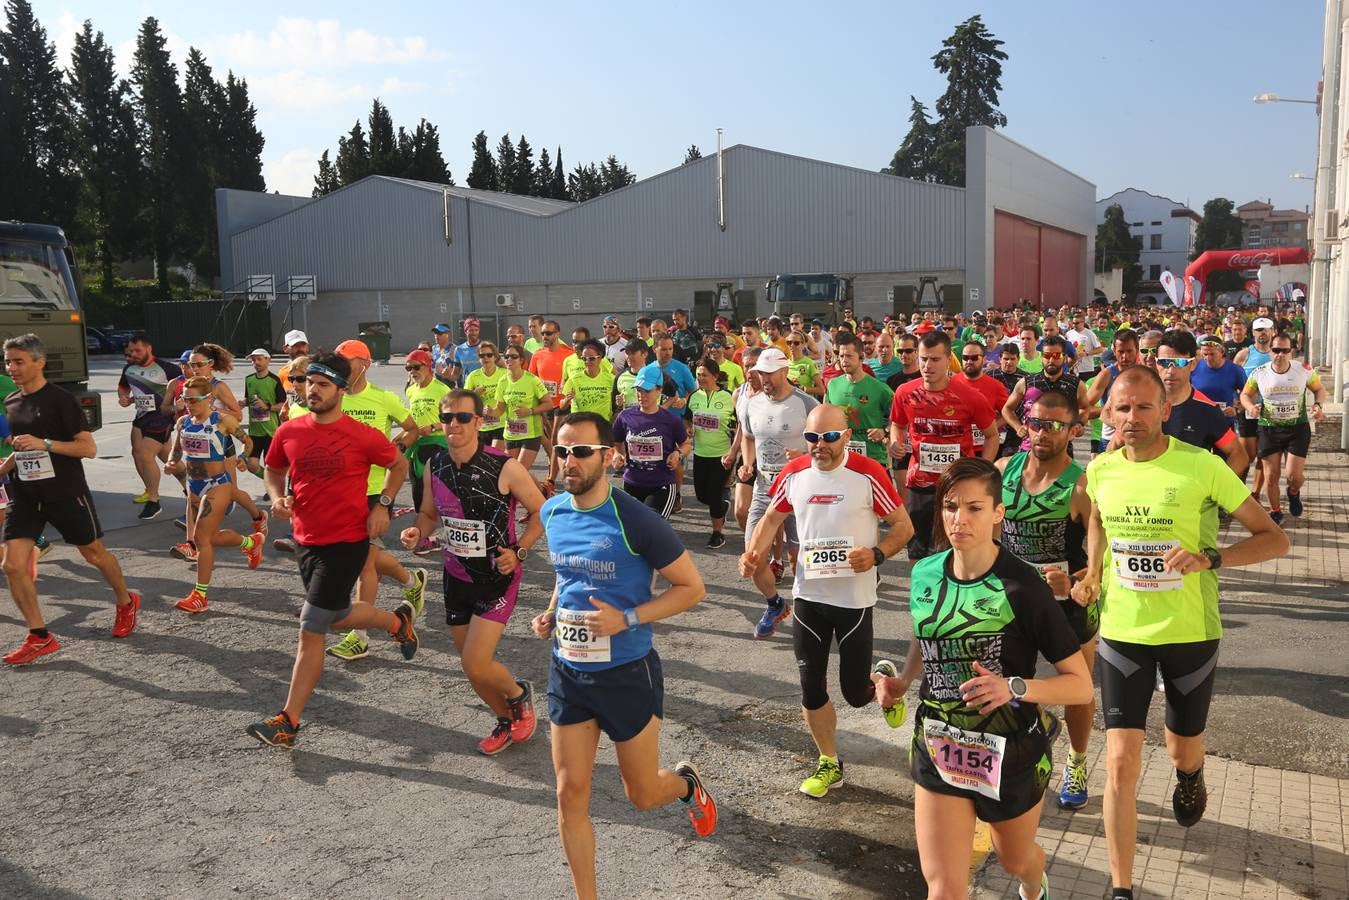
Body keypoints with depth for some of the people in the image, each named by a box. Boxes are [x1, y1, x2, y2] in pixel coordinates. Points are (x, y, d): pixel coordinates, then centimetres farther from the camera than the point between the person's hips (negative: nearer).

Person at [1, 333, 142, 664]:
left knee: (94, 554, 10)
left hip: (66, 492, -6)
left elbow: (89, 448, -16)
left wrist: (45, 444, -27)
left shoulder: (60, 400, -11)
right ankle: (39, 637, 5)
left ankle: (126, 603, 35)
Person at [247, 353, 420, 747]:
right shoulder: (288, 432, -2)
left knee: (310, 630, -5)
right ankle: (399, 619, 49)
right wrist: (278, 497, -4)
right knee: (337, 617, 23)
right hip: (306, 540, 7)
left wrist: (383, 504, -7)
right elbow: (274, 470, 16)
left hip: (346, 543, -7)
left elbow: (399, 465, 4)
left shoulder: (362, 436, -14)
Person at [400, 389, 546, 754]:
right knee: (470, 663, 14)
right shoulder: (434, 467, -3)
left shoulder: (504, 468, -19)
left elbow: (540, 512, -8)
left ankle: (519, 694, 21)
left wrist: (519, 550, -18)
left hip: (498, 576, -6)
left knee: (475, 664, -12)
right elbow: (429, 513, 12)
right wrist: (418, 532, -10)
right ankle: (506, 721, 39)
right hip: (456, 575, 6)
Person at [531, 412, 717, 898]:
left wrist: (627, 619, -23)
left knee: (642, 794, 13)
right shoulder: (552, 512, -1)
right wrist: (551, 613, 0)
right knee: (571, 795, 7)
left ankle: (687, 783, 48)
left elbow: (692, 588, -13)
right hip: (567, 673, 5)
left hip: (627, 674, -4)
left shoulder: (636, 520, -20)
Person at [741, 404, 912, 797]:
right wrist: (753, 552, -4)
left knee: (855, 692, 4)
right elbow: (773, 517, 13)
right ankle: (828, 763, 31)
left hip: (854, 598, -4)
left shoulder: (869, 473, -14)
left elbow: (903, 526, -6)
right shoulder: (794, 473, -2)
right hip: (808, 595, 4)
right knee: (811, 689, 10)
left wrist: (877, 554, -24)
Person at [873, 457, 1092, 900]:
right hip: (938, 749, 2)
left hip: (1012, 752, -2)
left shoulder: (1023, 586, -20)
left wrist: (1015, 688, -33)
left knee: (1015, 860, 26)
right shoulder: (924, 574, -8)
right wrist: (901, 682, -2)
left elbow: (1081, 684, -17)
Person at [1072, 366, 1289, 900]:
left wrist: (1210, 558, -27)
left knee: (1182, 750, 19)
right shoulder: (1100, 470, -4)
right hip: (1122, 633, 2)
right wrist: (1093, 573, 4)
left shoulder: (1203, 467, -15)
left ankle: (1190, 772, 58)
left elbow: (1275, 539, -10)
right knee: (1121, 763, -4)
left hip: (1190, 633, -1)